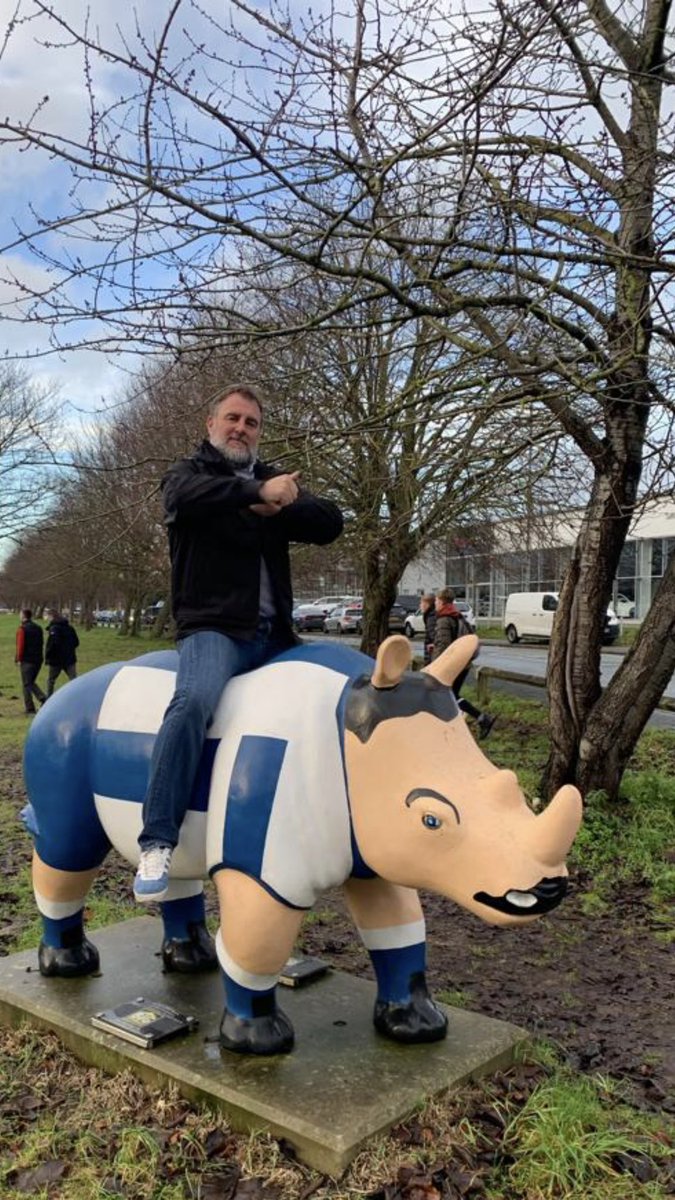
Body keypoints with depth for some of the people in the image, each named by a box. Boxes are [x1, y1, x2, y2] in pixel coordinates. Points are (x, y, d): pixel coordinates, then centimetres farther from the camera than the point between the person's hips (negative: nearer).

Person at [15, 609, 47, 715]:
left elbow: (20, 645, -14)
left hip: (27, 660, -6)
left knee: (26, 685, 2)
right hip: (38, 660, 6)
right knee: (32, 683, 19)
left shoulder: (22, 629, -10)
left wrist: (19, 658, -6)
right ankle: (43, 699, -3)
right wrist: (37, 655, 14)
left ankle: (30, 710, 1)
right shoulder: (38, 628, 11)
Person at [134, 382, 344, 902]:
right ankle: (157, 842, -31)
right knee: (195, 700, -33)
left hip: (275, 635, 6)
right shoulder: (189, 471, 9)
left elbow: (330, 523, 5)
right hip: (214, 629, -6)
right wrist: (258, 492, -19)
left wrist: (278, 507, -11)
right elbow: (188, 496, -19)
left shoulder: (275, 479, 21)